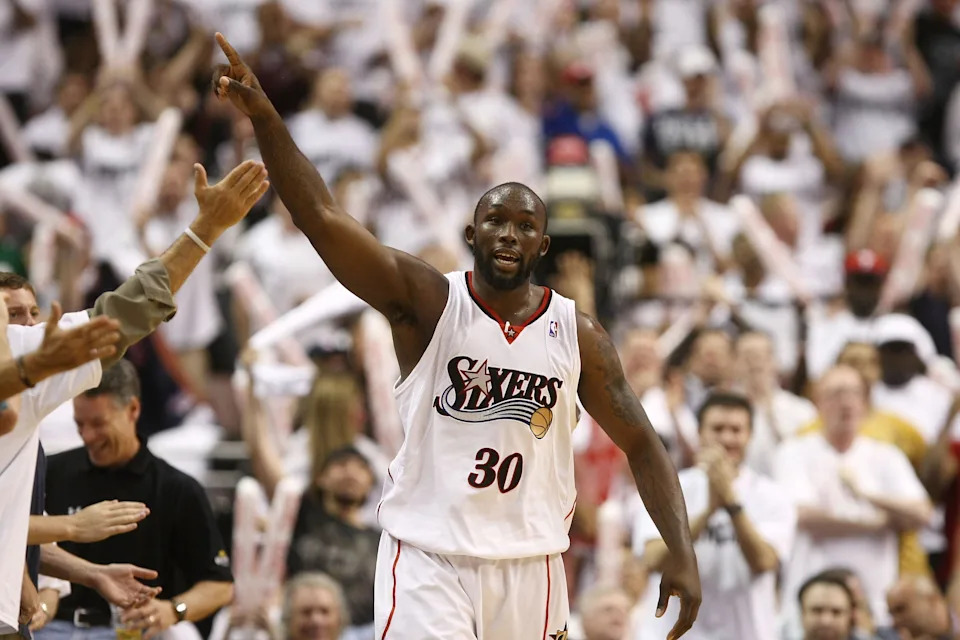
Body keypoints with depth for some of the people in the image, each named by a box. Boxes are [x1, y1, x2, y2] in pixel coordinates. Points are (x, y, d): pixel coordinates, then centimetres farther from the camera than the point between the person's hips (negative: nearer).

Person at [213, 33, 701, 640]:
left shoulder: (578, 334, 3)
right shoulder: (429, 301, -4)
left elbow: (642, 444, 10)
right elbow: (323, 218, -15)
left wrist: (682, 552, -2)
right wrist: (264, 118, -28)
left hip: (529, 565, 3)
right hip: (429, 560, -3)